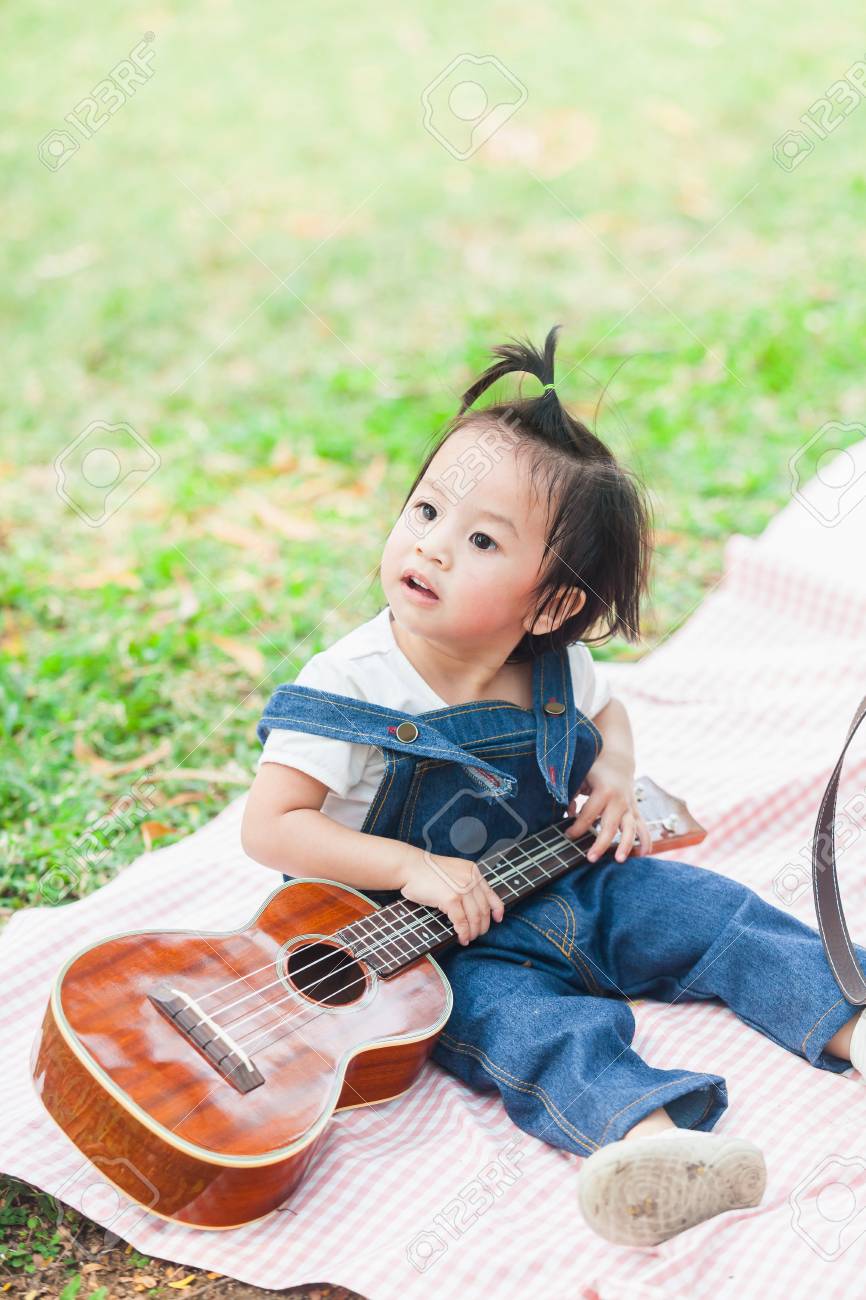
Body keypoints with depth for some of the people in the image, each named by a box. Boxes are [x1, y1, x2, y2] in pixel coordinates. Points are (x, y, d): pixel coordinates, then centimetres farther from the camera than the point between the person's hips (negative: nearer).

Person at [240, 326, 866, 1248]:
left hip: (570, 889, 7)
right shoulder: (350, 688, -19)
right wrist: (409, 867, -25)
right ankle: (654, 1136, -57)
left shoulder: (553, 669, -3)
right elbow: (268, 827, -18)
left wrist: (613, 783, -1)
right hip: (445, 942, -6)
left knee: (720, 917, -6)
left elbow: (606, 714, 21)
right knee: (525, 1020, -33)